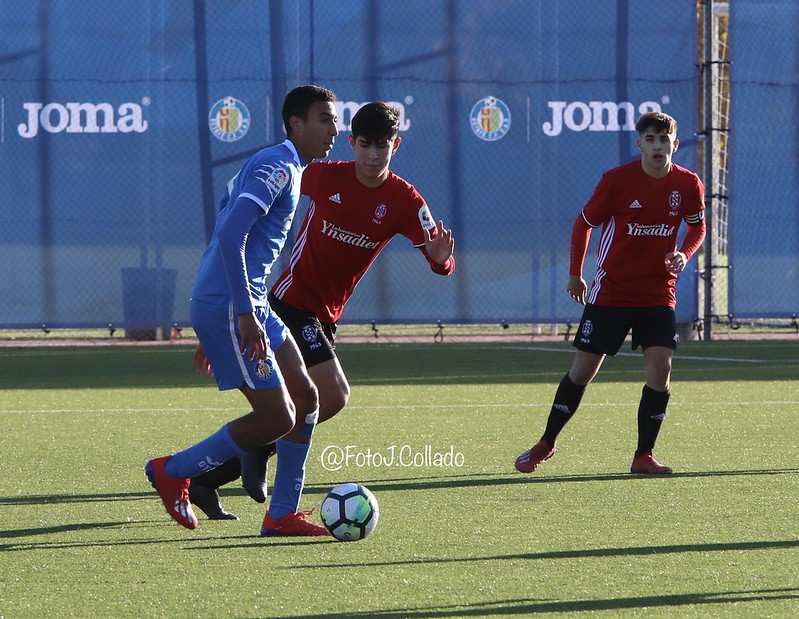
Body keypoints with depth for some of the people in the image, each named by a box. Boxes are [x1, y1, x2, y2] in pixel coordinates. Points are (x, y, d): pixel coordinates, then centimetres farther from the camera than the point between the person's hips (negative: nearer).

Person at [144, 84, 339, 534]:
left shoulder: (289, 171, 20)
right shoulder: (277, 166, -12)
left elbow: (225, 239, 25)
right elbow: (230, 234, -25)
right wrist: (244, 315, -27)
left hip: (249, 307, 11)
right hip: (227, 307, -11)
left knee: (306, 399, 9)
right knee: (277, 418, -9)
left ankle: (282, 515, 12)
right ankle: (173, 472, 5)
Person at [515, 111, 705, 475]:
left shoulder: (688, 185, -4)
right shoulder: (617, 180, -12)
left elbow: (697, 227, 13)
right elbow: (584, 223, 1)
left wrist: (683, 255, -7)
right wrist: (575, 274, 6)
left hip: (658, 293, 2)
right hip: (610, 291, -2)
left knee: (661, 364, -13)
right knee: (584, 367, 1)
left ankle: (644, 456, -3)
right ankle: (546, 444, 17)